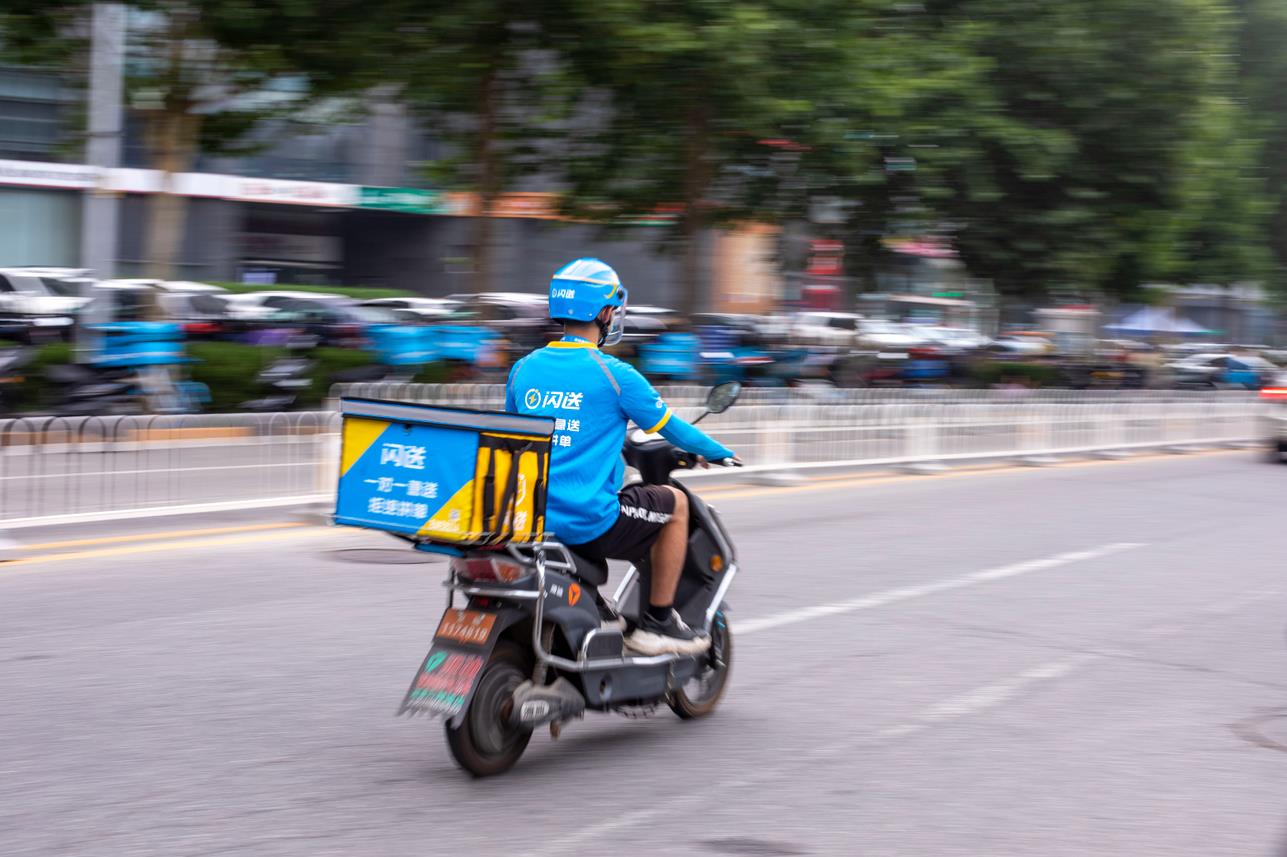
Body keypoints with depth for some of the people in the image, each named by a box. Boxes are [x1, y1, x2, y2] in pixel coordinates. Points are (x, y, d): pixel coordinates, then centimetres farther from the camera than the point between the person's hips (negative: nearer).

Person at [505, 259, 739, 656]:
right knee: (675, 504, 17)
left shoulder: (523, 369, 6)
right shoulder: (614, 374, -9)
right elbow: (672, 429, 2)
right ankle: (657, 623, 18)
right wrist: (722, 453, 22)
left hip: (528, 517, 6)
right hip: (590, 522, -6)